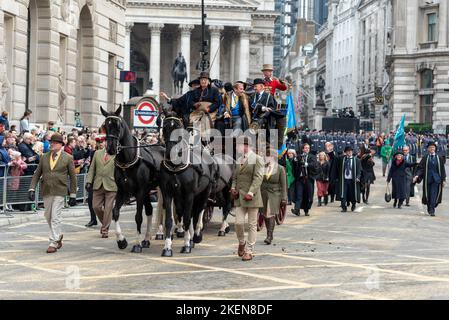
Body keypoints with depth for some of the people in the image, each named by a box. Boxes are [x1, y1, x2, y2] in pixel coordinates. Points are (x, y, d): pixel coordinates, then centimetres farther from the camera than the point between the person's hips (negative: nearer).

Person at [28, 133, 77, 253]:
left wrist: (73, 195, 0)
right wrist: (32, 188, -3)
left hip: (59, 191, -4)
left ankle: (53, 243, -2)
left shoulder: (67, 158, -1)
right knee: (48, 216, 13)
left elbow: (73, 177, 2)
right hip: (46, 191, 4)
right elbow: (37, 174, 10)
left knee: (55, 217, -8)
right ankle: (58, 235, 34)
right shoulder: (44, 157, 8)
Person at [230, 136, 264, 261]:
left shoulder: (257, 159, -6)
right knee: (238, 222, -2)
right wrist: (233, 188, 3)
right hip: (239, 197, 5)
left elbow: (258, 178, -13)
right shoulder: (239, 160, 15)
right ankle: (241, 243, 23)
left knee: (252, 224, 2)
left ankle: (249, 251, 7)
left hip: (252, 196, -5)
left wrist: (250, 193, -20)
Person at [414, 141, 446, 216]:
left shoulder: (439, 158, 5)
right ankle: (429, 209, 25)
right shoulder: (425, 158, 4)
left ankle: (432, 210, -10)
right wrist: (417, 175, -17)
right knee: (428, 195, 8)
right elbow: (420, 168, -2)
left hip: (436, 179, -1)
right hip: (427, 179, 1)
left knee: (434, 195, -10)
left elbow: (442, 169, 7)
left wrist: (443, 179, 4)